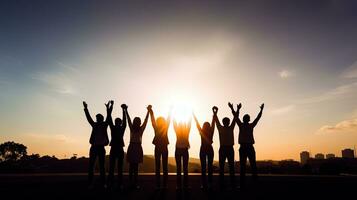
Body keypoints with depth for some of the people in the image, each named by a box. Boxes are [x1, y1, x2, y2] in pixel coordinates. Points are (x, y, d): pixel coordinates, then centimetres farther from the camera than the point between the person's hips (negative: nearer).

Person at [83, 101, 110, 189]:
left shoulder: (104, 125, 5)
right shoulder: (94, 125, 9)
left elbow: (108, 117, -5)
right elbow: (88, 117, 2)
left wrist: (108, 108, -16)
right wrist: (86, 108, -8)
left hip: (101, 148, -1)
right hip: (94, 147, 2)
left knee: (102, 166, 4)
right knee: (91, 166, 0)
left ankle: (103, 183, 7)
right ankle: (90, 183, 4)